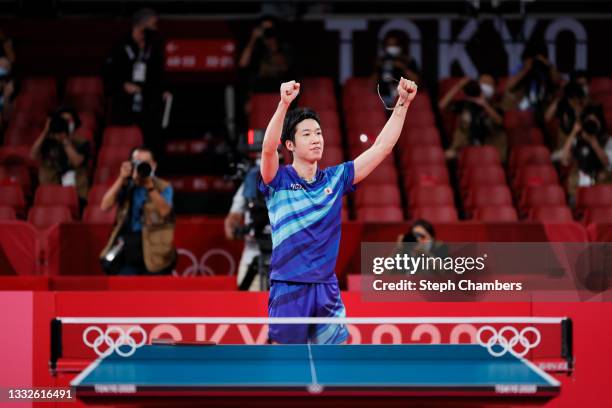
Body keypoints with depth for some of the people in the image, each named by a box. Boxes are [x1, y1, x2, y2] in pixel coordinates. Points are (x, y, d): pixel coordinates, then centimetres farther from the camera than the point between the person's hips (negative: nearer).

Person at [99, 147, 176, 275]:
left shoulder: (164, 188, 2)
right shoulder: (125, 187, 10)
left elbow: (164, 211, -16)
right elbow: (105, 206, -3)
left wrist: (149, 186, -20)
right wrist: (121, 179, -7)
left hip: (153, 250, -3)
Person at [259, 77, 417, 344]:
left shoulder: (335, 179, 9)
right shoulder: (278, 180, -2)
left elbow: (381, 147, 7)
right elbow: (268, 149, -23)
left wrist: (402, 103, -3)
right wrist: (284, 104, -38)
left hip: (327, 290, 4)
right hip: (289, 289, -4)